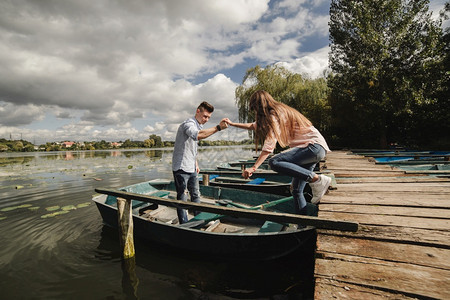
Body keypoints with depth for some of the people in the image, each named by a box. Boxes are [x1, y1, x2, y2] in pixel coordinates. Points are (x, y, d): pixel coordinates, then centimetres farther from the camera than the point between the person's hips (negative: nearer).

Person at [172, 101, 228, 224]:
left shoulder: (199, 126, 14)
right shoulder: (189, 124, -16)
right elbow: (197, 135, -41)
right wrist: (218, 127, -42)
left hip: (191, 169, 9)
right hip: (181, 168, -9)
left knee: (196, 196, 16)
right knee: (182, 198, 1)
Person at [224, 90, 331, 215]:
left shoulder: (274, 115, -14)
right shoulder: (276, 112, 15)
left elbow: (269, 146, -24)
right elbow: (253, 126, 29)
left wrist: (254, 168, -26)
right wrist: (232, 124, 33)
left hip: (314, 146, -10)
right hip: (309, 149, 10)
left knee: (274, 162, -27)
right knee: (296, 191, 6)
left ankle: (317, 179, -22)